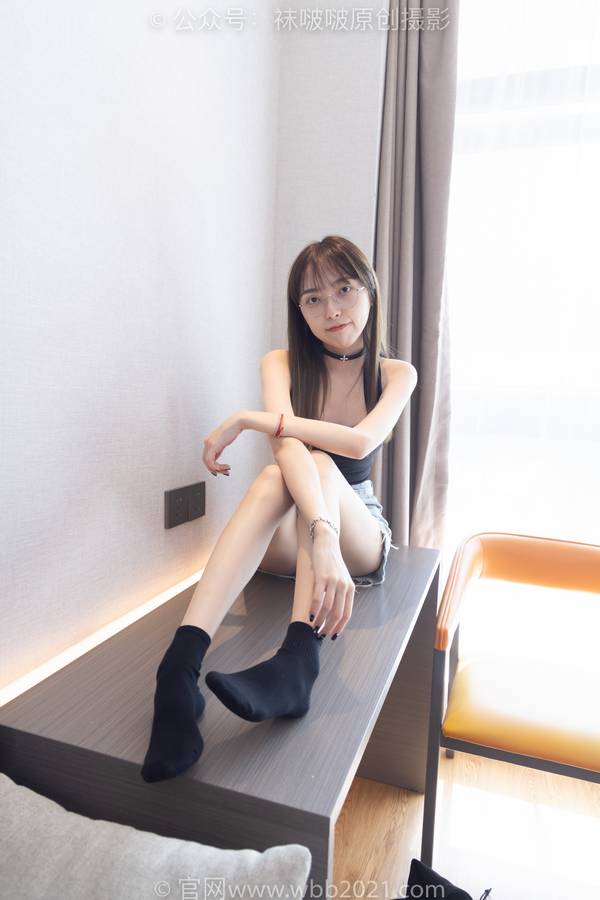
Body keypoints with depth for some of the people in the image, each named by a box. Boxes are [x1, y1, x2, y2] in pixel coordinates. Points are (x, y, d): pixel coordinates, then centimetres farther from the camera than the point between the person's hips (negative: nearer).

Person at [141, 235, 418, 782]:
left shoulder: (396, 374, -2)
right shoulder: (282, 363, -5)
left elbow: (362, 441, -26)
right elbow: (288, 450, -27)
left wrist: (249, 420, -26)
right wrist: (322, 537, -45)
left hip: (362, 535, 1)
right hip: (288, 537, 0)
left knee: (319, 467, -32)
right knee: (275, 479, -35)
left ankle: (296, 661, -50)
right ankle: (181, 660, -50)